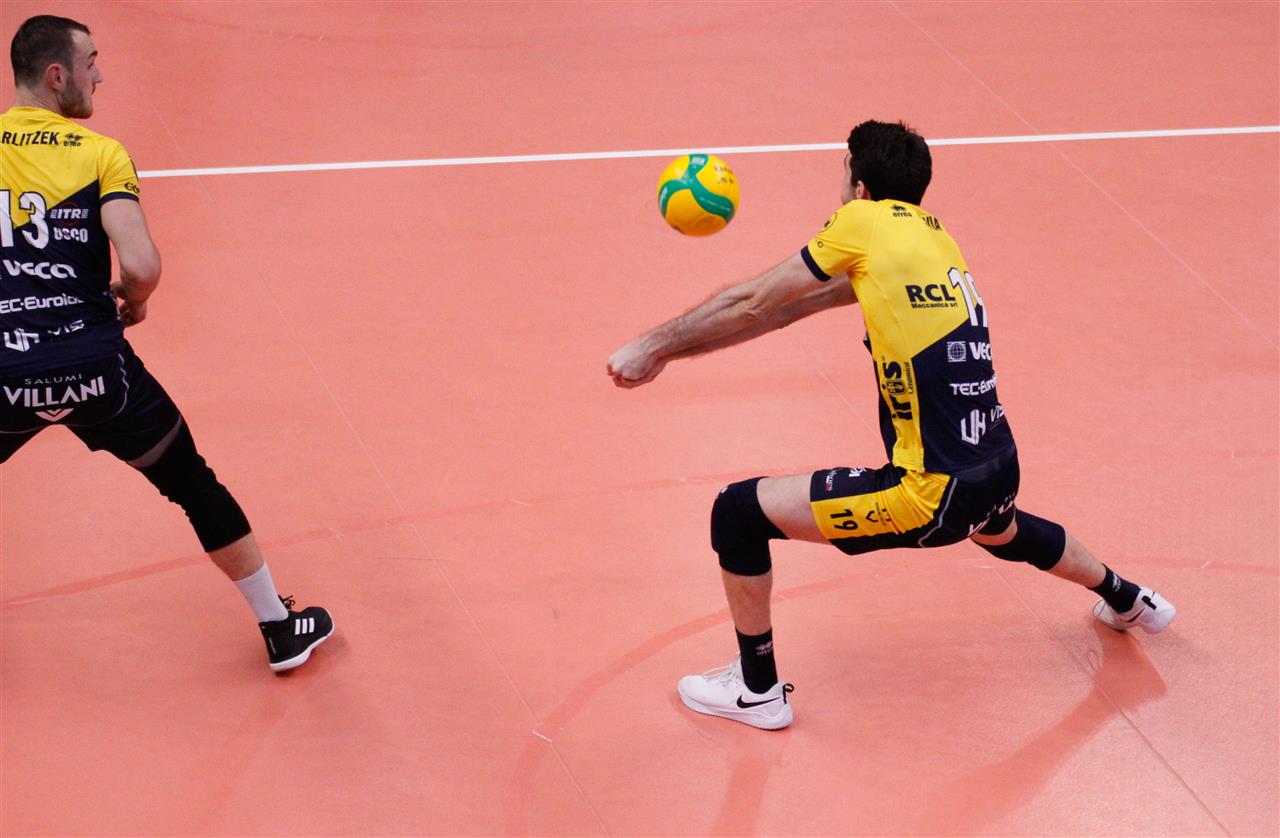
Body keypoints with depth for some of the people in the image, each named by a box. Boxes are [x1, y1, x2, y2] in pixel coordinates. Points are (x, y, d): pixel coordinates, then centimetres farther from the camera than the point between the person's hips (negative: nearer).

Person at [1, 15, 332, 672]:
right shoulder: (100, 154, -5)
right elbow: (142, 266, -16)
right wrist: (132, 301, 6)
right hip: (95, 369, -2)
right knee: (196, 487, 17)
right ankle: (280, 628, 25)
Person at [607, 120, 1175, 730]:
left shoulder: (864, 222, -8)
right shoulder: (932, 236, 14)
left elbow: (751, 305, -5)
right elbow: (795, 302, 17)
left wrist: (654, 346, 5)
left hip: (934, 496, -8)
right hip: (998, 473, 8)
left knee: (738, 512, 1)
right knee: (1002, 530, 44)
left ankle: (757, 691, 16)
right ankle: (1130, 601, 66)